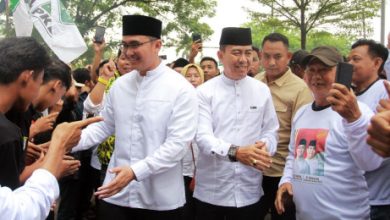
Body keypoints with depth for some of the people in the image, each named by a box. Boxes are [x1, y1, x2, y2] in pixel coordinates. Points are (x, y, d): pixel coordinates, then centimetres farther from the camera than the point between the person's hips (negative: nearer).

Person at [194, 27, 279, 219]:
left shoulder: (262, 91, 4)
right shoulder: (204, 92, -5)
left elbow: (270, 132, 7)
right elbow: (203, 136, -14)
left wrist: (264, 147, -16)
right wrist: (235, 152, -32)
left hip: (249, 191, 2)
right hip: (211, 191, -2)